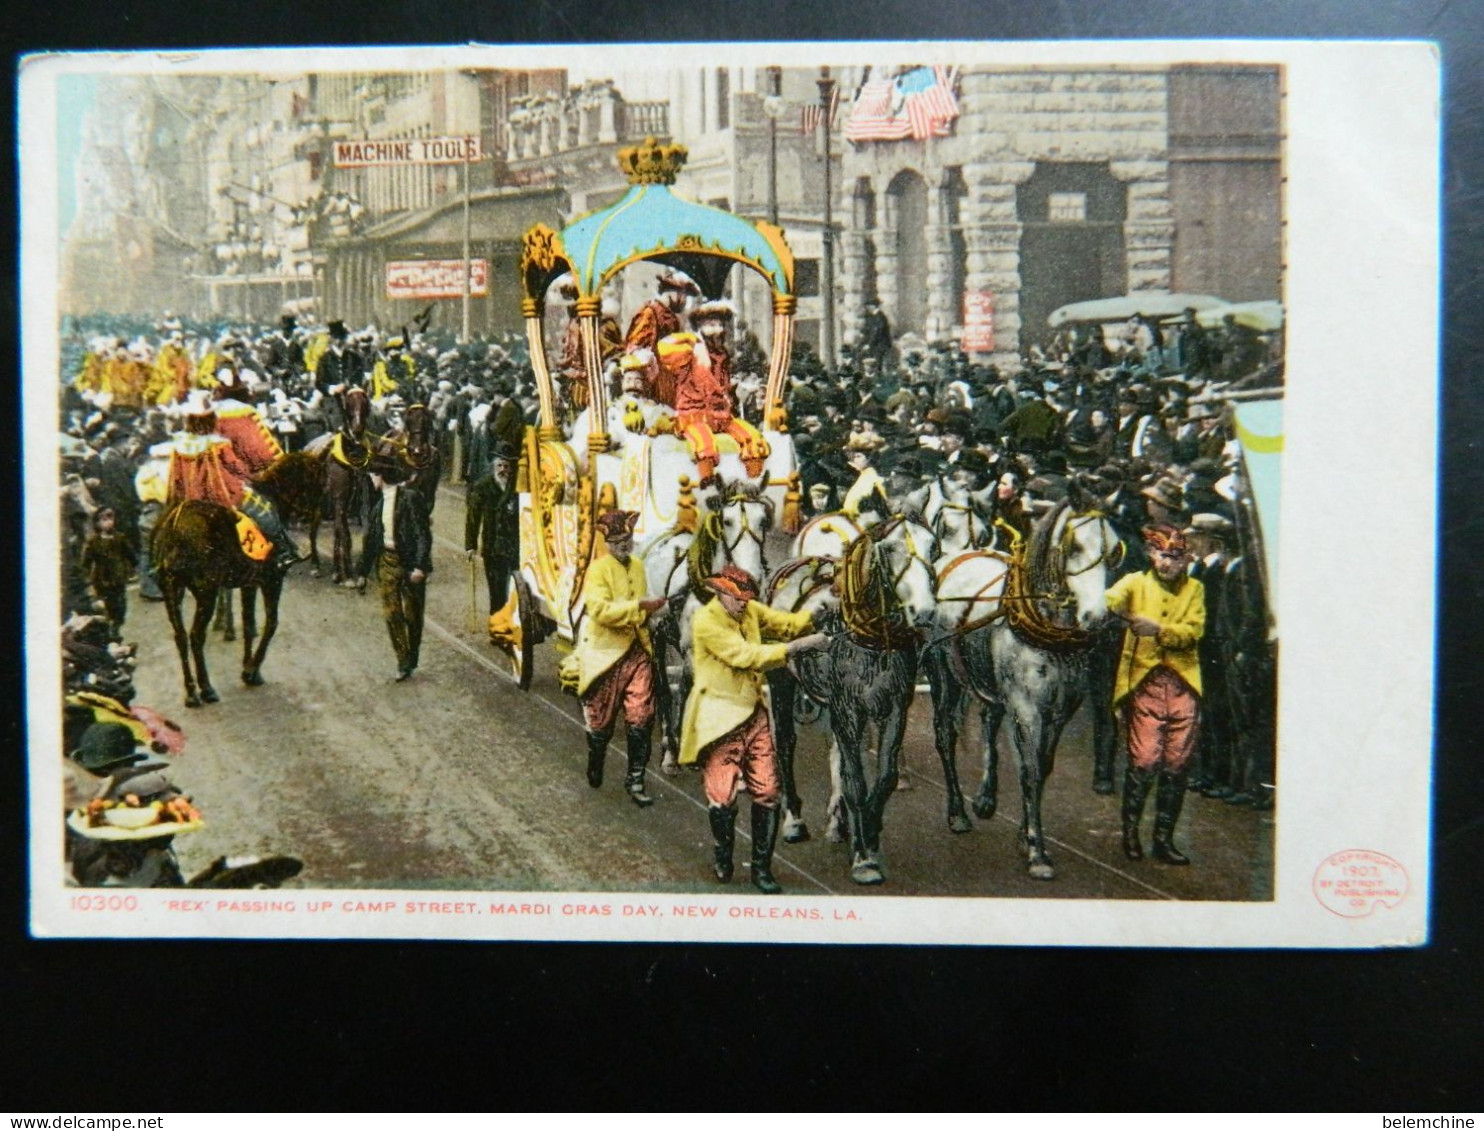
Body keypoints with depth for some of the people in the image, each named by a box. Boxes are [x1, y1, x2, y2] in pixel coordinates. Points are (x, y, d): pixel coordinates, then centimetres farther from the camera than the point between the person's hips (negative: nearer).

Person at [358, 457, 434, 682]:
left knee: (412, 615, 7)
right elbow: (371, 537, 13)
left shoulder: (410, 498, -13)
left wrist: (420, 566, -21)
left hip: (410, 562, -5)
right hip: (386, 560, 5)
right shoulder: (377, 501, 6)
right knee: (392, 613, 0)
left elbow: (423, 535, -15)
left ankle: (411, 661, 23)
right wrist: (364, 572, 13)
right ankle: (403, 662, 8)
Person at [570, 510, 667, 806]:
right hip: (606, 653, -5)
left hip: (637, 651, 5)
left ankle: (635, 780, 6)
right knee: (602, 719, 10)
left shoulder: (638, 565, 10)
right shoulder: (598, 569, -11)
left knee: (641, 719, -3)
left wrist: (652, 607, 8)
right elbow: (601, 611, -24)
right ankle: (594, 768, 35)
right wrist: (639, 607, -27)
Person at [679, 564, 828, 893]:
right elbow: (746, 656, -21)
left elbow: (786, 622, 8)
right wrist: (799, 646, -21)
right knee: (723, 797, -3)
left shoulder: (749, 610, 8)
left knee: (768, 793, 2)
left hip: (754, 714, 6)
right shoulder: (706, 621, -15)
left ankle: (762, 868, 13)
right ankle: (723, 861, 23)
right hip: (719, 719, -6)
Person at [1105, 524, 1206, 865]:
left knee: (1176, 766, 3)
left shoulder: (1195, 590, 13)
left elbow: (1193, 631, -3)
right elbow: (1111, 599, -14)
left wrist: (1159, 629, -21)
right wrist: (1113, 608, -38)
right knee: (1144, 762, -8)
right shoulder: (1135, 582, 8)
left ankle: (1164, 838, 15)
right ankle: (1130, 831, 10)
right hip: (1143, 682, -2)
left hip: (1183, 686, 2)